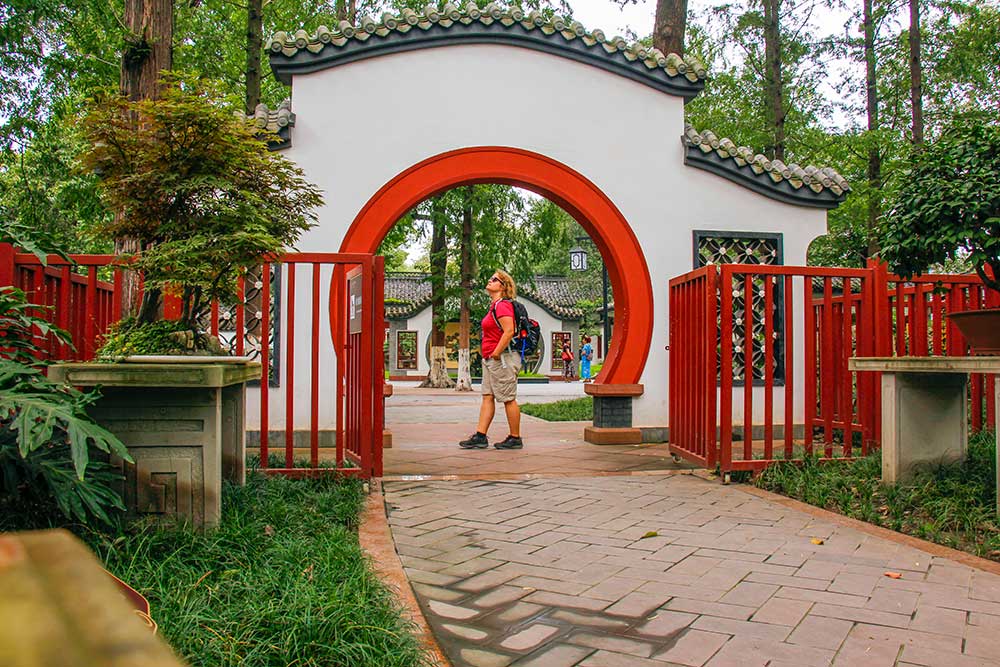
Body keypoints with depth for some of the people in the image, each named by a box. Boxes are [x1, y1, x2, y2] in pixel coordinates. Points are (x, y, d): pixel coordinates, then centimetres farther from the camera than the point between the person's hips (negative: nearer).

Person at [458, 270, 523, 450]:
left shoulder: (502, 305, -14)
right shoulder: (494, 306, 17)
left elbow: (509, 331, -26)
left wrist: (496, 353, -22)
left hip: (502, 359, -10)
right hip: (491, 360, 10)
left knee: (508, 399, -2)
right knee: (487, 397, 7)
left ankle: (515, 439, 7)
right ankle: (480, 437, 9)